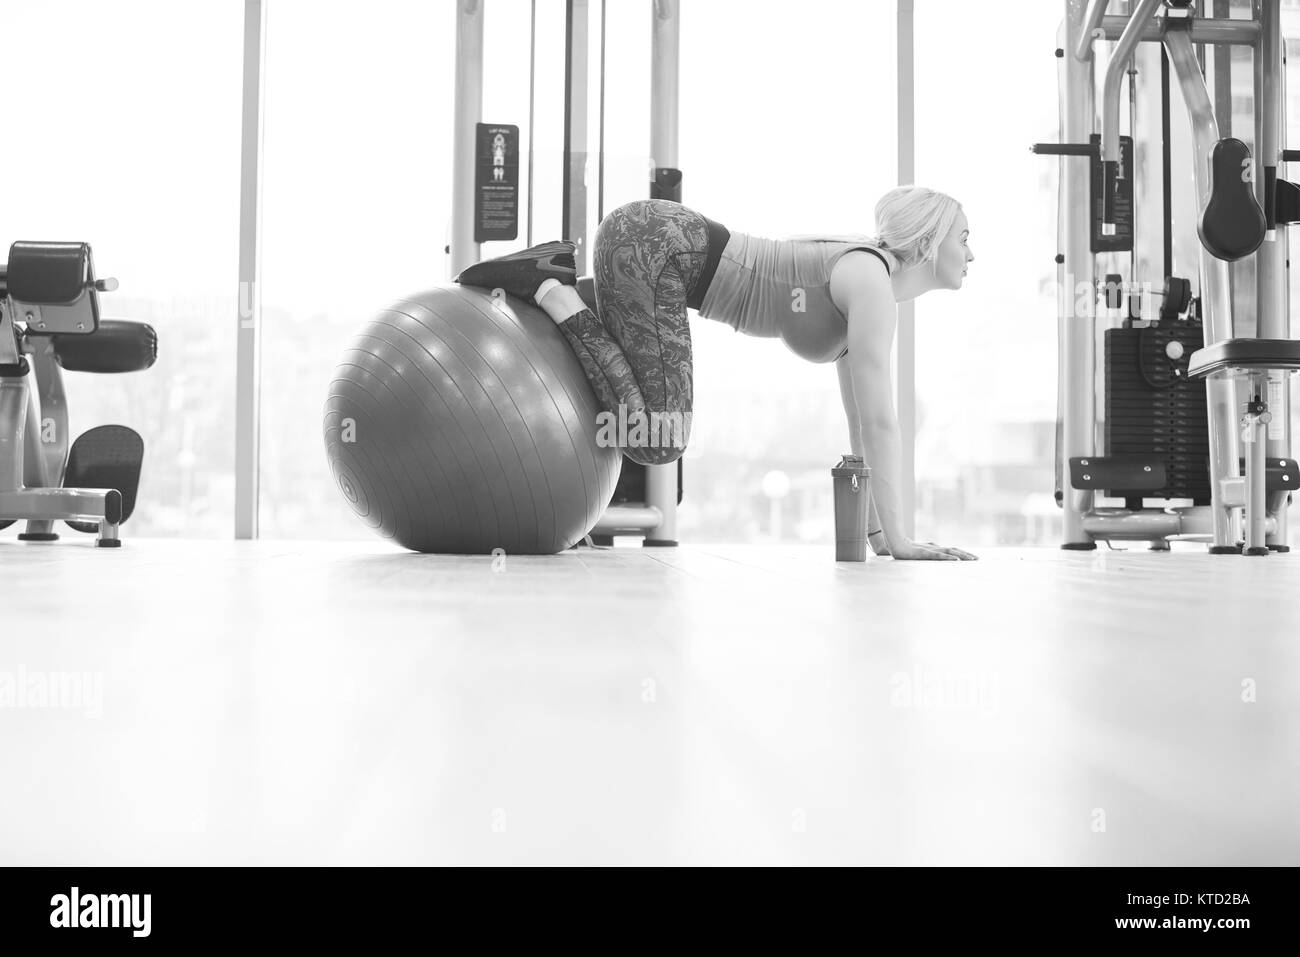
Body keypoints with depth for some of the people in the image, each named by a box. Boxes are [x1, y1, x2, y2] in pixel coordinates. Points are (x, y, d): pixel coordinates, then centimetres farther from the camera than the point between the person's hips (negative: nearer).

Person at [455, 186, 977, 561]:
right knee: (659, 442, -15)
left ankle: (551, 278, 17)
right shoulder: (870, 282, -17)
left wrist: (876, 531, 12)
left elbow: (861, 419, 14)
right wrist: (897, 539, -19)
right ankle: (544, 286, -8)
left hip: (669, 241, 10)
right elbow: (878, 420, -21)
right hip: (650, 242, -10)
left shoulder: (875, 286, 12)